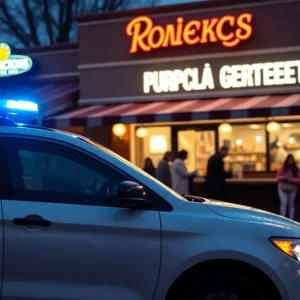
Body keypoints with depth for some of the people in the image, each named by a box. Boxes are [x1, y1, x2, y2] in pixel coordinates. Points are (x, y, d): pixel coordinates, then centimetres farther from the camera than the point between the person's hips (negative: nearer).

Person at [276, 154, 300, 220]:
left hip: (292, 189, 1)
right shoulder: (282, 169, 2)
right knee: (284, 203, -10)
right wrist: (283, 177, -14)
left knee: (291, 204, 4)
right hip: (283, 189, -1)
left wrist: (291, 179, -18)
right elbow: (277, 176, 5)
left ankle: (291, 219, 8)